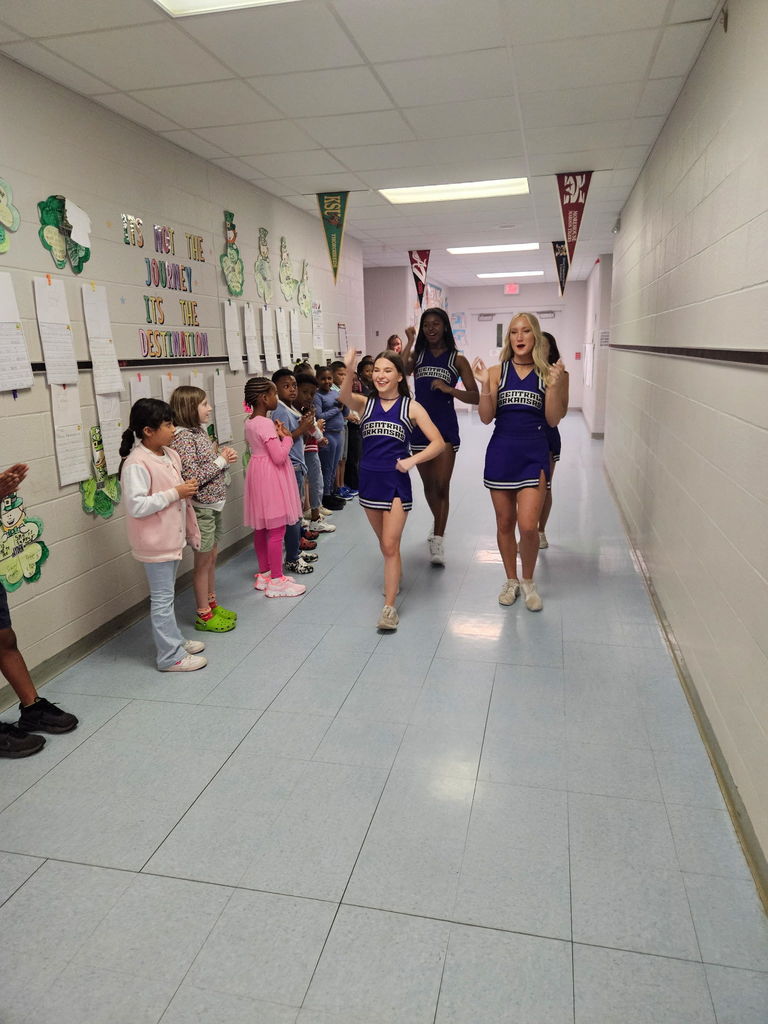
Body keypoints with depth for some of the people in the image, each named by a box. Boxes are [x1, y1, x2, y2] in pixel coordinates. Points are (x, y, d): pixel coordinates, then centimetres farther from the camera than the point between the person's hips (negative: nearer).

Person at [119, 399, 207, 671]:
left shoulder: (171, 455, 7)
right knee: (162, 598, 2)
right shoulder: (136, 464, -20)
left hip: (173, 538, 8)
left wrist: (191, 530, 20)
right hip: (155, 544, -8)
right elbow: (136, 506, -27)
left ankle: (174, 641, 35)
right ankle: (171, 656, 12)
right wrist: (175, 493, -23)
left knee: (166, 595, 21)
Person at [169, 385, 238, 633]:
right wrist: (221, 461, -17)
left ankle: (212, 604, 33)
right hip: (200, 508, -8)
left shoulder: (200, 430, 7)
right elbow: (193, 477, -25)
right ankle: (204, 615, 18)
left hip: (214, 505, 8)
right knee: (203, 561, 4)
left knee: (212, 557, 18)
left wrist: (225, 456, -1)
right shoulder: (182, 437, -20)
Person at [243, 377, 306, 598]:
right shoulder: (266, 424, -20)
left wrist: (278, 434, 4)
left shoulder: (250, 422, 9)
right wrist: (286, 437, -7)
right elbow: (279, 457, -23)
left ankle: (264, 574, 26)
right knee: (277, 530, -3)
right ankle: (276, 581, 4)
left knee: (261, 528, 15)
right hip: (271, 475, -10)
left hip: (258, 472, 10)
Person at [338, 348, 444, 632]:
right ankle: (394, 579, 44)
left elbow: (438, 443, -7)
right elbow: (344, 397, -24)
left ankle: (389, 606, 3)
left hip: (395, 482, -3)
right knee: (384, 542, 19)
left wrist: (412, 460, -20)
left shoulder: (411, 407, -4)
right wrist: (349, 369, -41)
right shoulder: (365, 403, 1)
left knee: (390, 545, -5)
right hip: (369, 480, 4)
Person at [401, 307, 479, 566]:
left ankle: (438, 540, -8)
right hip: (420, 425, 4)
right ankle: (438, 523, 40)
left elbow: (475, 397, -3)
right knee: (428, 484, 16)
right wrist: (410, 341, -7)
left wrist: (448, 389, -17)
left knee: (441, 486, -10)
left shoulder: (457, 359, 1)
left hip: (445, 426, -3)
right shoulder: (417, 354, 9)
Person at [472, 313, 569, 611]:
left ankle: (528, 582, 16)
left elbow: (553, 419, -2)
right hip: (501, 451, 2)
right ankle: (511, 581, 30)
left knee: (528, 526, -9)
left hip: (534, 453, -1)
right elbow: (486, 417, -2)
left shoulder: (548, 373, 3)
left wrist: (554, 385, -14)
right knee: (505, 523, 11)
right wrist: (484, 384, -13)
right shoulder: (496, 372, 4)